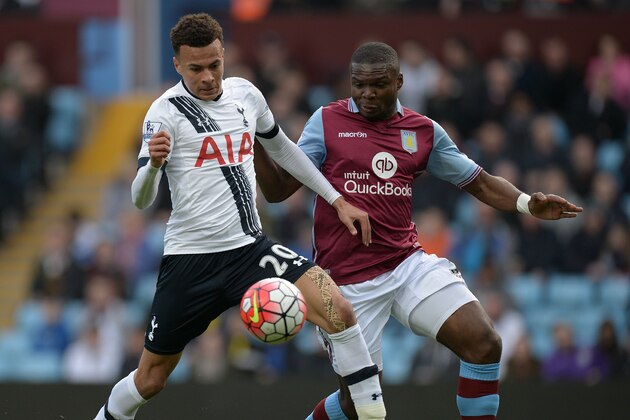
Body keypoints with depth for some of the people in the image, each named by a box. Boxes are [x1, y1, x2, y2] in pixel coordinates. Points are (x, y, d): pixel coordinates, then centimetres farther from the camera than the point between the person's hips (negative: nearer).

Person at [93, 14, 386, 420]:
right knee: (150, 378, 5)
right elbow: (141, 200, -17)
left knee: (337, 308, -20)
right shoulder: (166, 111, -11)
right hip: (191, 260, -3)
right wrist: (153, 164, -39)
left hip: (251, 247, 3)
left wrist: (338, 200, 21)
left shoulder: (245, 94, 5)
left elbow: (282, 148, 24)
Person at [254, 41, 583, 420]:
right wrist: (256, 146, -21)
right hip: (350, 282, -3)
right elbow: (279, 190, -3)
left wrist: (527, 204, -7)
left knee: (484, 343, -15)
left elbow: (481, 183, 11)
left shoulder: (424, 131, 6)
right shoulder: (327, 122, -1)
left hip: (409, 265, 3)